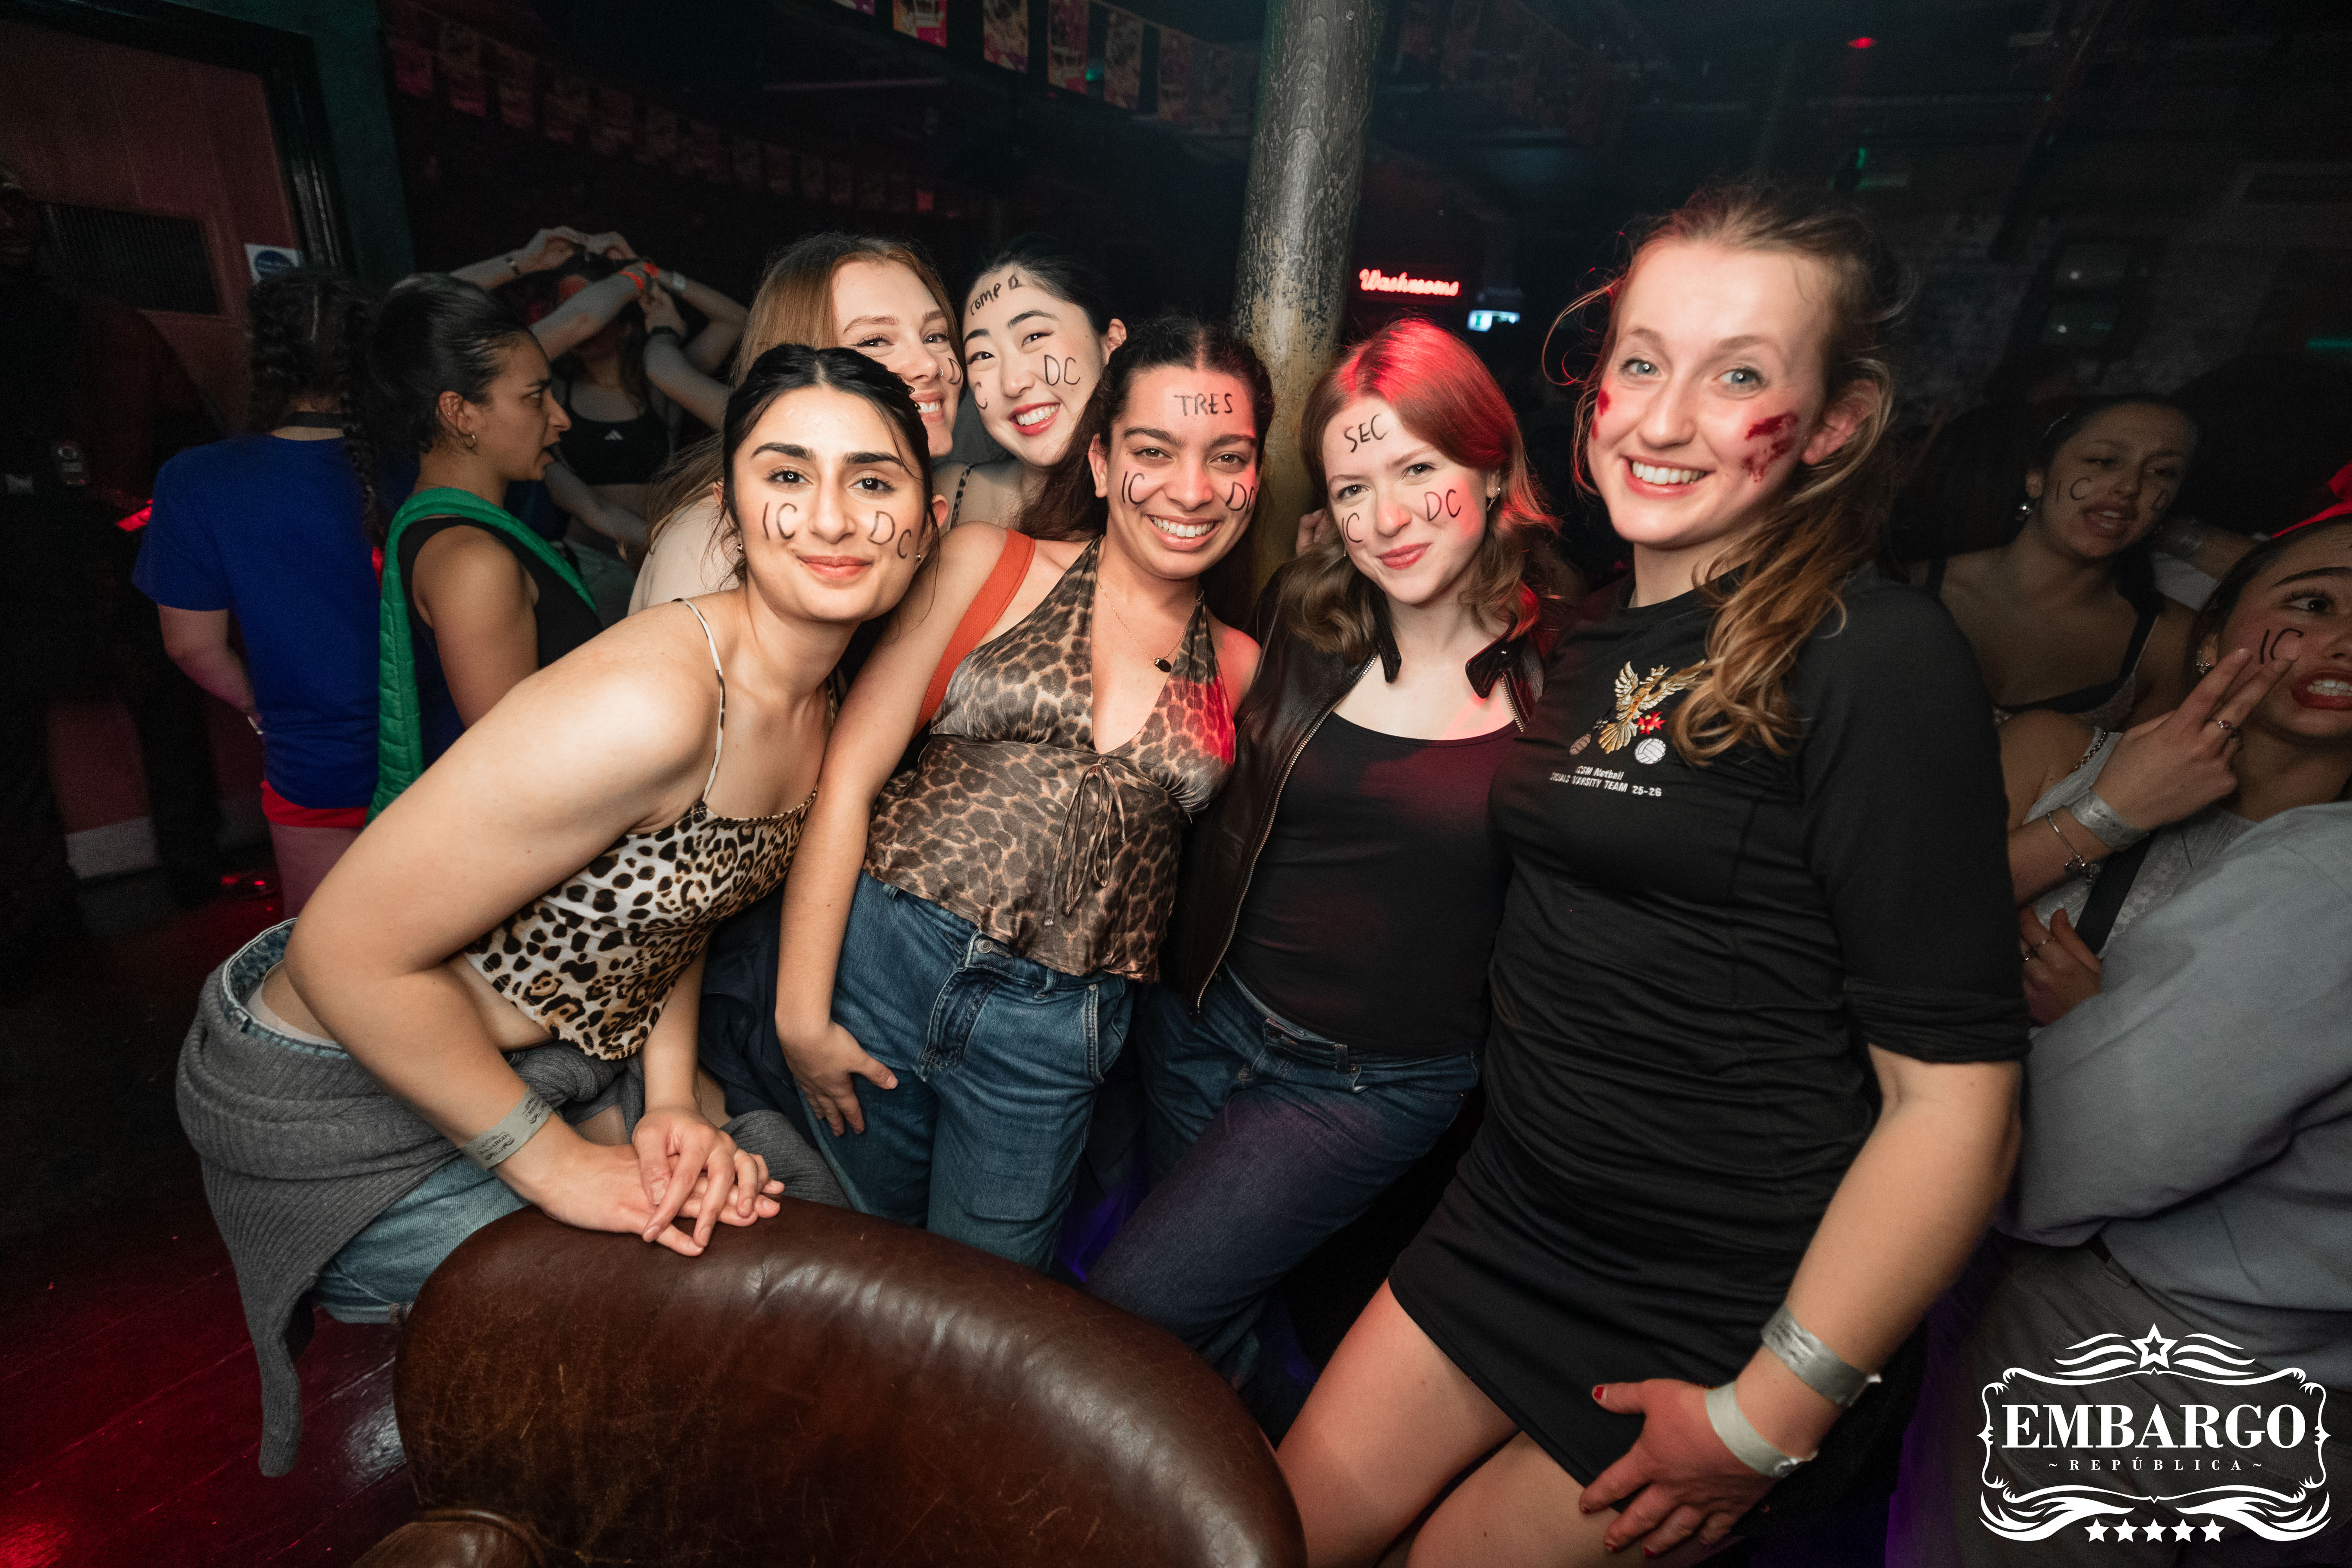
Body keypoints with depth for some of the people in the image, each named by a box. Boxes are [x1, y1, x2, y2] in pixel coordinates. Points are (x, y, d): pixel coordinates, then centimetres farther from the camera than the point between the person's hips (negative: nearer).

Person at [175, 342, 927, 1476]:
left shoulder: (816, 705, -6)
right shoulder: (650, 704, -34)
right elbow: (348, 954, -27)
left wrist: (672, 1101, -8)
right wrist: (555, 1162, -20)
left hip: (563, 1056, 8)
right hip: (338, 1096, -7)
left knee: (804, 1203, 11)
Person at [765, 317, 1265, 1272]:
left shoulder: (1239, 666, 4)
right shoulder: (989, 565, -3)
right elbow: (844, 776, -6)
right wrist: (802, 1010, -7)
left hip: (1054, 1033, 1)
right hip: (878, 957, 0)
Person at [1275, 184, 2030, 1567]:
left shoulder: (1885, 662, -17)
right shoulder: (1595, 638, 4)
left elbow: (1954, 1094, -18)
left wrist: (1773, 1414, -15)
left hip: (1733, 1318, -6)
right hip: (1517, 1228, 6)